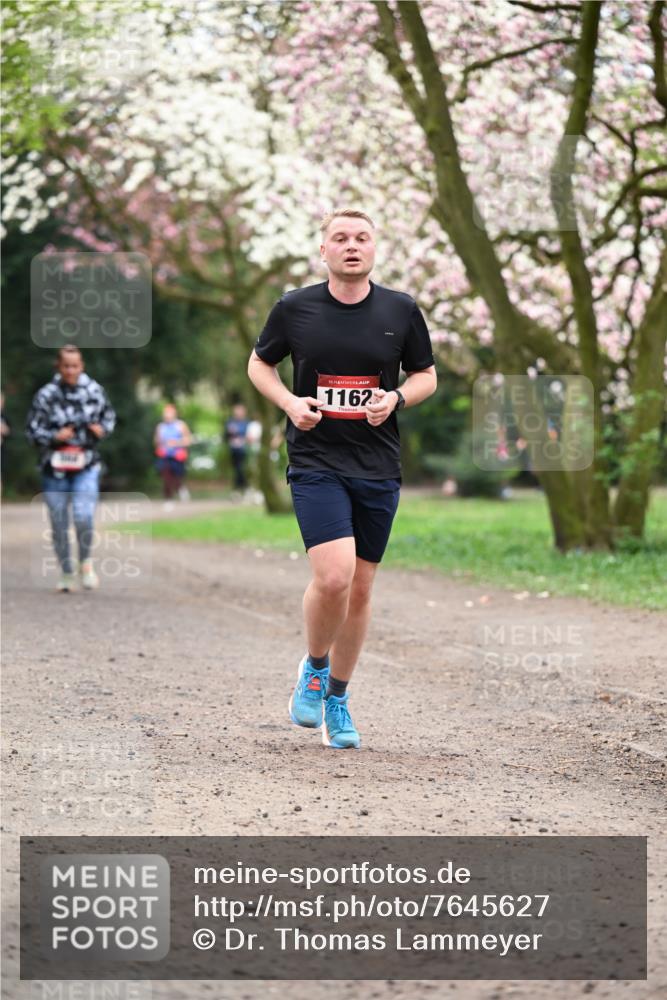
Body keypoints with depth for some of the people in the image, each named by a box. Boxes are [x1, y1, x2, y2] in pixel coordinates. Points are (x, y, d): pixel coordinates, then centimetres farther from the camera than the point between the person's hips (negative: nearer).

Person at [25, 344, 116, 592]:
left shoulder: (94, 390, -1)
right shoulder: (46, 395, -7)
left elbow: (109, 414, 15)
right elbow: (32, 430, -3)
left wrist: (103, 428, -6)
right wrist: (54, 436, -19)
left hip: (86, 466, 0)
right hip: (55, 468, 0)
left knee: (84, 517, -17)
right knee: (59, 525, 6)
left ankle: (85, 562, 9)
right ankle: (67, 573, 24)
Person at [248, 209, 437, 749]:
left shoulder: (401, 311, 2)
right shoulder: (295, 309, -2)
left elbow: (426, 375, 13)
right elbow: (259, 363, 13)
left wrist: (396, 398, -8)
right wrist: (290, 402, -6)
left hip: (379, 467, 3)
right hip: (315, 462, -3)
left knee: (361, 587, 8)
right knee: (334, 576, -20)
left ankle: (337, 697, 25)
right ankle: (314, 667, 10)